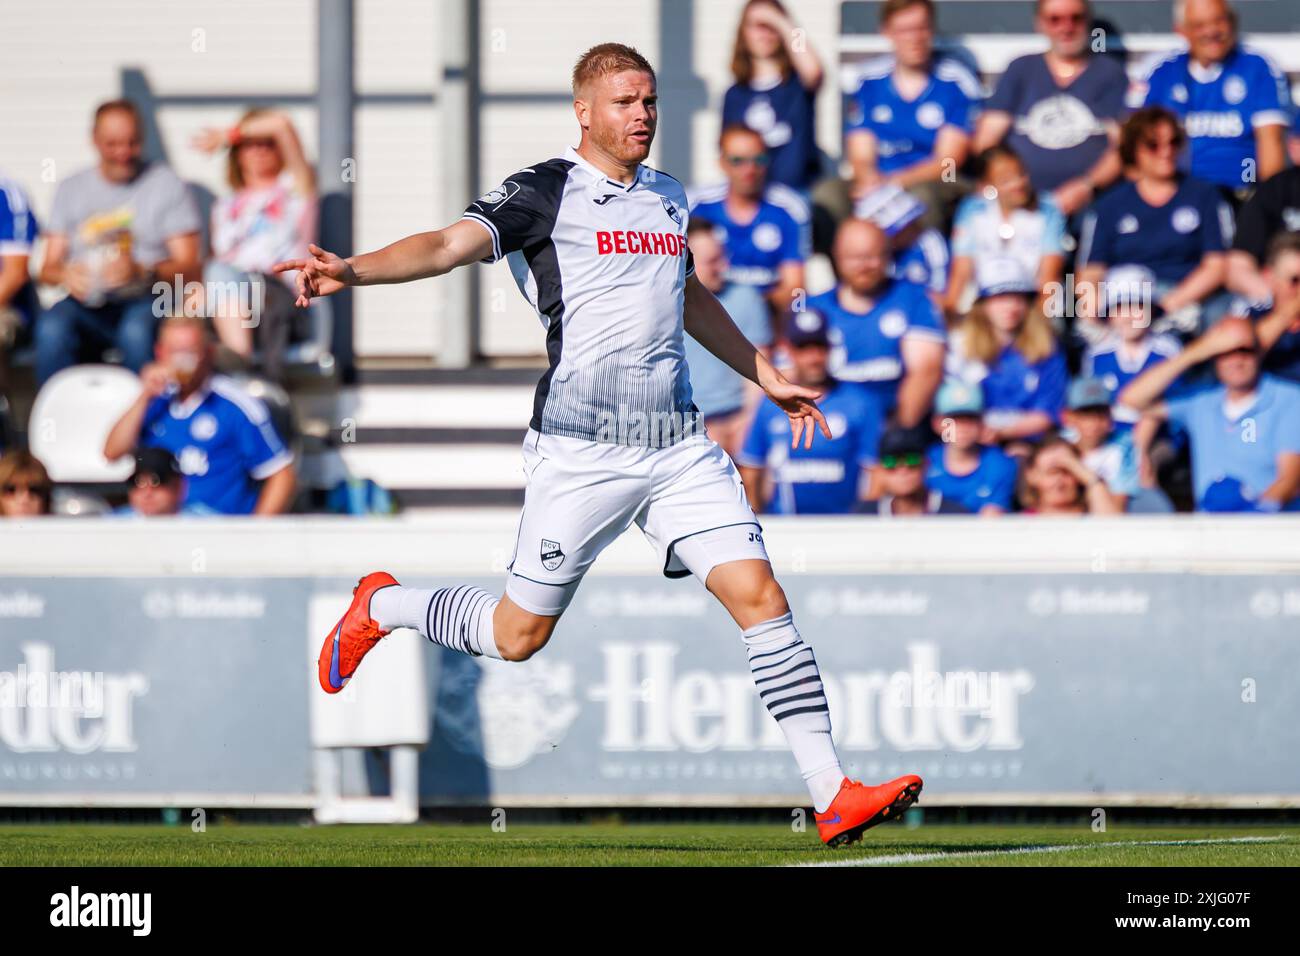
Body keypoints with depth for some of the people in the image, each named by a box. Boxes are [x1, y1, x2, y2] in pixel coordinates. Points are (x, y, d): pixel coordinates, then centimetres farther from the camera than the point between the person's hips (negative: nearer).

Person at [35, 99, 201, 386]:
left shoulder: (165, 184, 6)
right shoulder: (72, 189, 16)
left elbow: (188, 268, -2)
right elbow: (48, 268, 11)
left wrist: (142, 271, -22)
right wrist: (65, 275, -14)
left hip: (144, 300, -2)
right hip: (87, 303, 2)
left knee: (137, 330, -37)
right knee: (51, 327, -31)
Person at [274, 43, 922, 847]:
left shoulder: (667, 198, 15)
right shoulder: (543, 193, -5)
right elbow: (450, 245, -20)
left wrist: (767, 378, 40)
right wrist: (353, 271, -38)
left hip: (678, 443, 5)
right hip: (580, 447, -5)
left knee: (760, 595, -8)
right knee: (520, 635, 4)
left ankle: (833, 795, -8)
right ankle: (380, 608, 34)